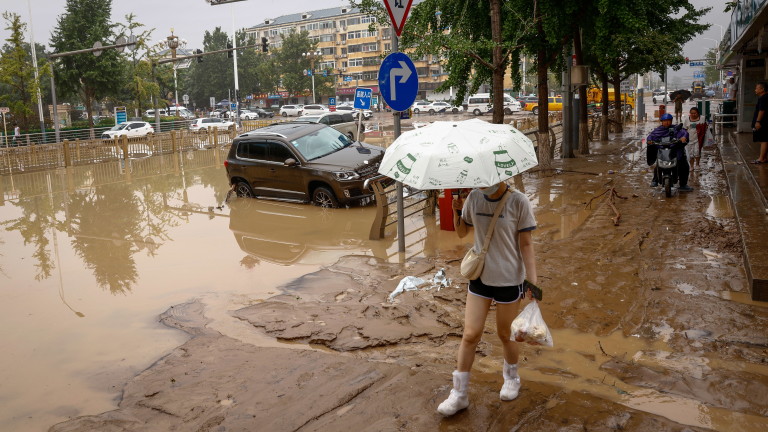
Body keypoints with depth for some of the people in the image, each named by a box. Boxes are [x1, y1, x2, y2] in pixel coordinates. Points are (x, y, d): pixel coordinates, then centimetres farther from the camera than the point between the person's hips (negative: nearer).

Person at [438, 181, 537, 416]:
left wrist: (532, 282, -14)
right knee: (470, 335, 3)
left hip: (509, 280, -3)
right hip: (479, 277, 3)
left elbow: (526, 245, -10)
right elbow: (461, 232, 10)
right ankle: (459, 394, 15)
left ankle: (511, 376, 43)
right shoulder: (474, 197, -3)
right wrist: (457, 211, -10)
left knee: (505, 335, 13)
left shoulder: (518, 202, -14)